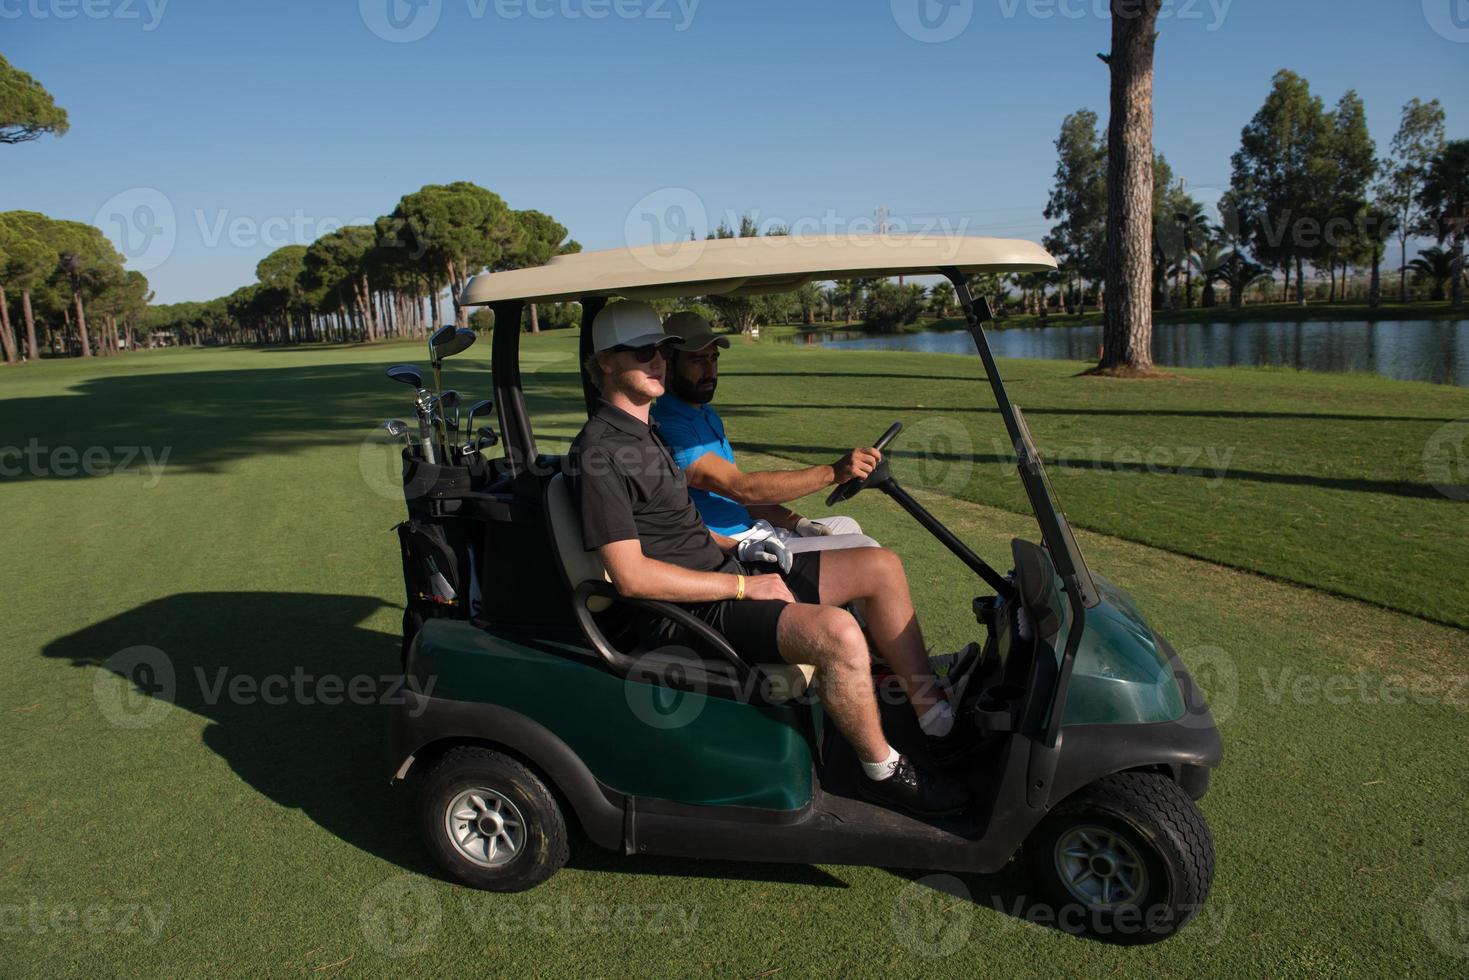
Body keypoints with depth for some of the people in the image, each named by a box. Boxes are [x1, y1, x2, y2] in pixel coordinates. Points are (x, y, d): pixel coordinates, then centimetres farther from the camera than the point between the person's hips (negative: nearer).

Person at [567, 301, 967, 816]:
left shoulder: (647, 430, 15)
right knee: (837, 631, -32)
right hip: (690, 610, -10)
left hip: (725, 575, 10)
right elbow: (631, 575, -22)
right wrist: (742, 586, -18)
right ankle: (882, 771, -6)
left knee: (882, 567, 5)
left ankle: (935, 718, 13)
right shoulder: (597, 450, -16)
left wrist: (737, 548, 7)